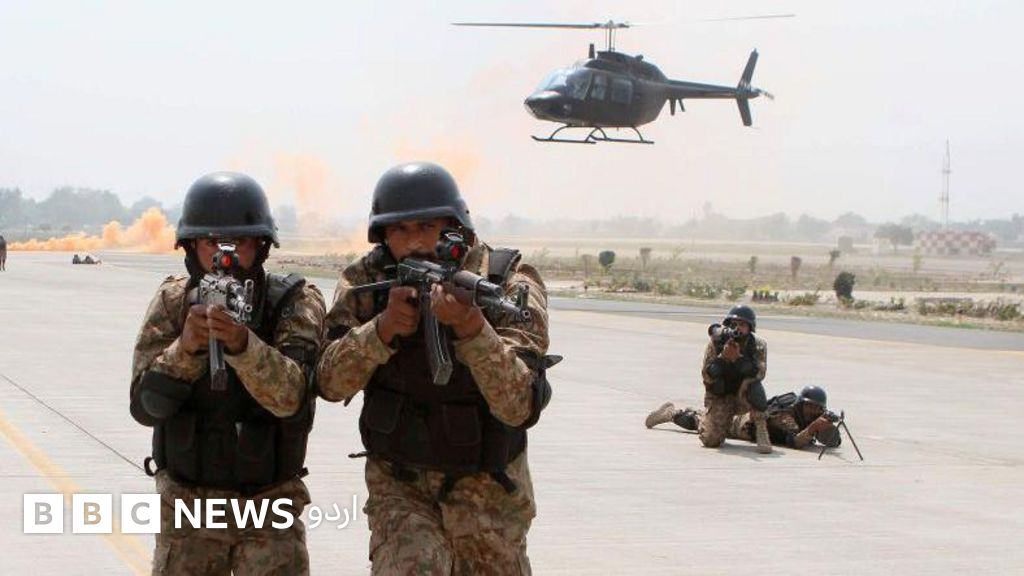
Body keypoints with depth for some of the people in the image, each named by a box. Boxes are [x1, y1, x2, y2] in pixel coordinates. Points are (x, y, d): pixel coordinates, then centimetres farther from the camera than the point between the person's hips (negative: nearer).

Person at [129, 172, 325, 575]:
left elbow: (290, 396, -26)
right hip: (187, 499, 2)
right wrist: (186, 347, -29)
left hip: (269, 501, -2)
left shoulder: (296, 302, -10)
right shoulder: (174, 300, -3)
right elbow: (145, 404, -12)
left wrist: (241, 343, -43)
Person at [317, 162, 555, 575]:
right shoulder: (367, 281, -7)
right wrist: (384, 328, -32)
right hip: (398, 482, 1)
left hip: (487, 487, 0)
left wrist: (471, 327, -42)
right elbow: (331, 382, -16)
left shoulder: (509, 282, -16)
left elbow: (520, 407, -28)